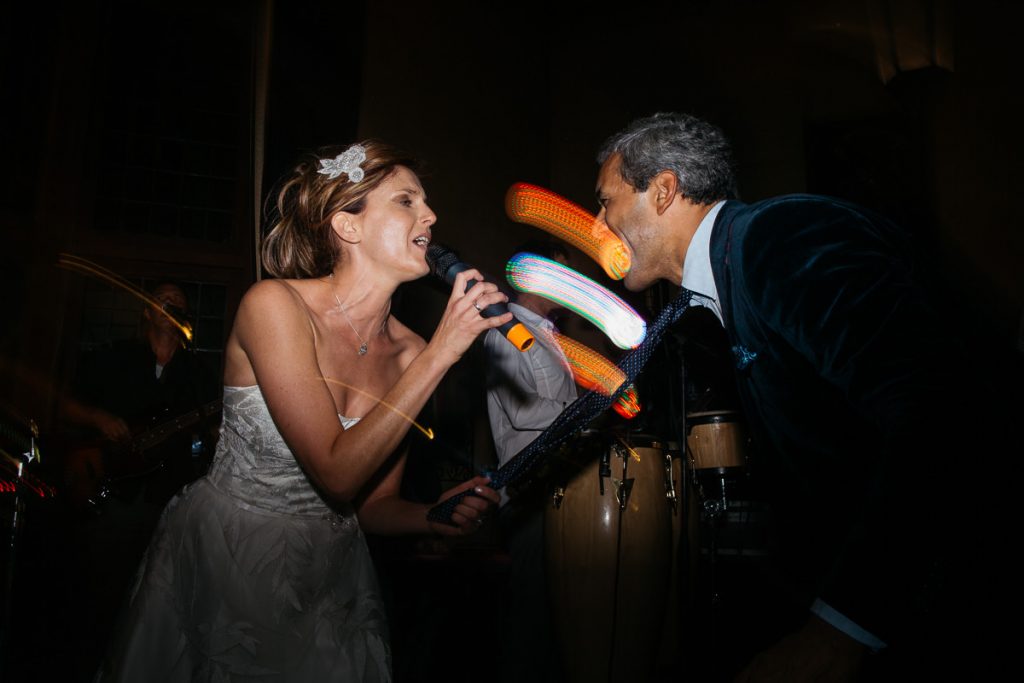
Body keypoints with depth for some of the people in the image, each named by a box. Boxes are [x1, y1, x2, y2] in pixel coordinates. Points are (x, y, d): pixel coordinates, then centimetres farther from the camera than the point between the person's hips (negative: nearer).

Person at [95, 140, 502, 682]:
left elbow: (372, 506, 1)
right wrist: (441, 354, -28)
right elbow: (338, 473, -27)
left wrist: (436, 516, -19)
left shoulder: (408, 354, -7)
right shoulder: (274, 304, -20)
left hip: (326, 581, 4)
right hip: (220, 563, -4)